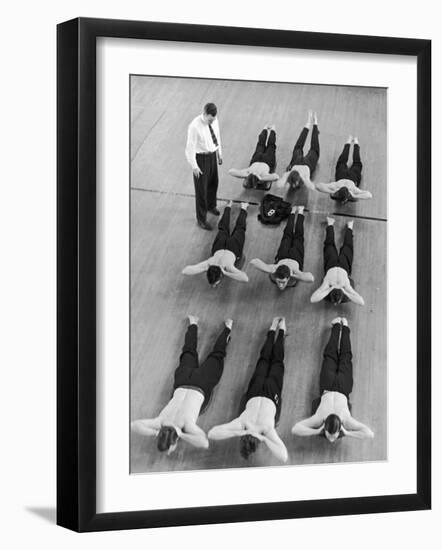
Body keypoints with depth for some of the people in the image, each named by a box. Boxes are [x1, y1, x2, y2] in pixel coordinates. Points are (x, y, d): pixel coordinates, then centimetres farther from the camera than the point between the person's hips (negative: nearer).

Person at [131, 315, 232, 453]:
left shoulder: (187, 423, -40)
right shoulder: (162, 421, -32)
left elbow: (205, 443, -55)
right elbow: (133, 424, -39)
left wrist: (180, 434, -52)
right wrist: (156, 434, -45)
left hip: (200, 387, -2)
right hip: (182, 385, 2)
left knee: (215, 356, 26)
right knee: (189, 354, 33)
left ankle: (227, 327, 49)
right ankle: (193, 324, 58)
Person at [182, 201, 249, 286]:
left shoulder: (228, 267, -46)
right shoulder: (208, 264, -41)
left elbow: (245, 279, -61)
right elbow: (184, 271, -44)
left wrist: (226, 273, -57)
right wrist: (204, 269, -46)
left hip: (234, 248, -1)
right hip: (219, 249, 1)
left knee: (239, 229, 31)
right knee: (223, 229, 34)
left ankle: (243, 208, 57)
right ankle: (228, 207, 60)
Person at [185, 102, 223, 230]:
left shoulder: (214, 120, -8)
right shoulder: (195, 126, -28)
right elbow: (190, 147, -21)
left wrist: (219, 153, 18)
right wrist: (194, 166, -17)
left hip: (212, 155, 7)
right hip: (201, 157, -7)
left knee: (213, 182, 26)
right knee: (201, 188, 5)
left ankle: (211, 206, 54)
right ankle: (201, 219, 20)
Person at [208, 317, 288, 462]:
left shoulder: (267, 428, -41)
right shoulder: (242, 422, -37)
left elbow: (284, 457, -50)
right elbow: (211, 433, -41)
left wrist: (264, 439, -52)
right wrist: (237, 433, -46)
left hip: (271, 392, -1)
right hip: (255, 392, 1)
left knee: (277, 361, 27)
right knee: (264, 360, 29)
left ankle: (281, 330, 49)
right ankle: (273, 329, 51)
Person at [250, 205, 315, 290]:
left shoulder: (295, 273, -50)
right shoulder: (272, 270, -46)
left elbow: (311, 278, -66)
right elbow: (253, 261, -55)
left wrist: (292, 275, -61)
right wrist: (271, 272, -54)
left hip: (295, 259, -1)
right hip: (282, 258, 1)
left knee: (298, 237, 30)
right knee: (287, 236, 31)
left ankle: (300, 212, 53)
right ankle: (293, 212, 55)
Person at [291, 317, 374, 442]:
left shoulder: (346, 421, -40)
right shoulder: (319, 418, -39)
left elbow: (370, 434, -46)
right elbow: (295, 429, -45)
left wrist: (347, 433, -48)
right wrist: (317, 431, -47)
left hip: (342, 389, 0)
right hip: (328, 388, 0)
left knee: (345, 359, 27)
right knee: (330, 356, 27)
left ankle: (344, 327, 48)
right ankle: (337, 326, 48)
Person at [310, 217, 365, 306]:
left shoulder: (346, 286, -40)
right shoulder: (327, 284, -40)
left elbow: (362, 302, -44)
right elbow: (312, 299, -49)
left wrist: (345, 292, -49)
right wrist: (328, 290, -49)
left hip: (343, 265, 0)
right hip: (331, 266, 0)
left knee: (347, 246, 29)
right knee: (330, 244, 28)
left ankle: (349, 227, 52)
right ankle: (330, 224, 51)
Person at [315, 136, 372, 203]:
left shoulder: (353, 190, -47)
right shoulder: (334, 187, -45)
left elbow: (369, 195, -54)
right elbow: (317, 185, -52)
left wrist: (354, 196, -58)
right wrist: (331, 192, -55)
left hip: (354, 175, 0)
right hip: (341, 174, 0)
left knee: (357, 163, 33)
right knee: (342, 162, 33)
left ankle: (356, 143, 57)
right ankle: (349, 142, 57)